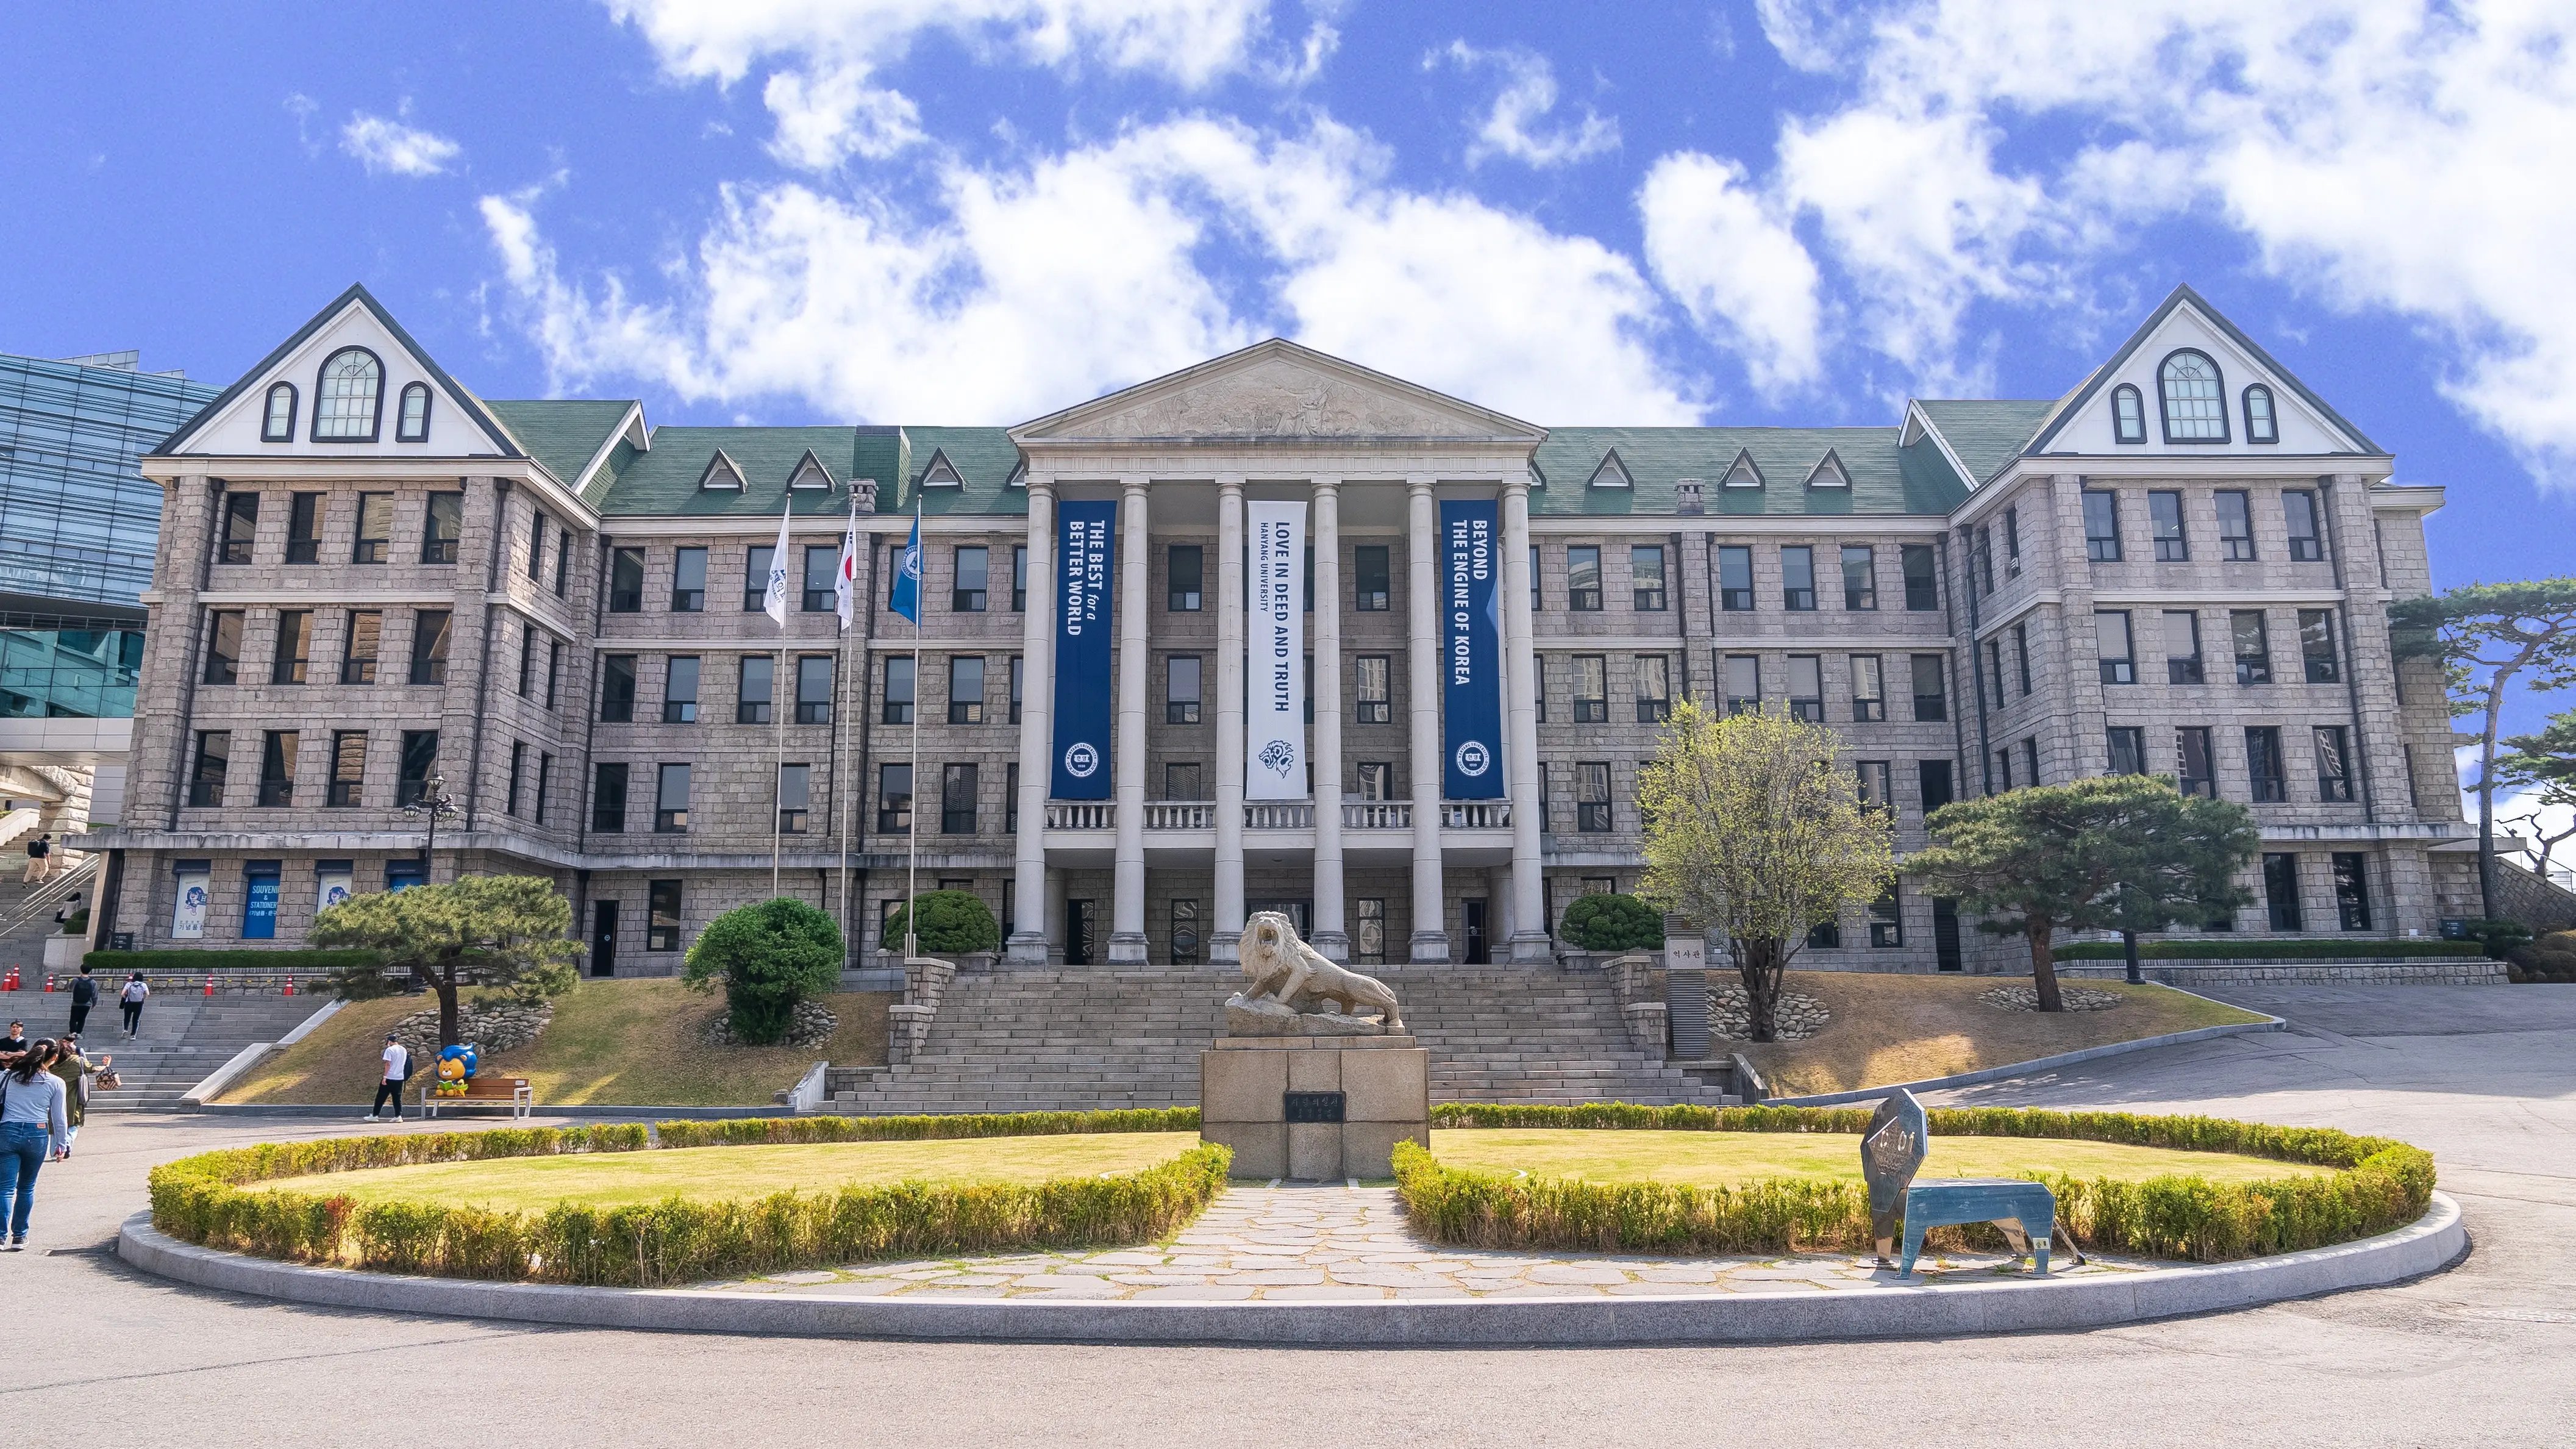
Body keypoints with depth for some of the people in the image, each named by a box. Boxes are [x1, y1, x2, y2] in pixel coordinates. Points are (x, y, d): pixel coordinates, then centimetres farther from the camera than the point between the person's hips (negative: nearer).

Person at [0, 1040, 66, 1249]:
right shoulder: (56, 1084, 0)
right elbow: (59, 1119, 5)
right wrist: (61, 1144, 16)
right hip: (37, 1135, 0)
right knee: (26, 1188, 14)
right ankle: (19, 1237, 18)